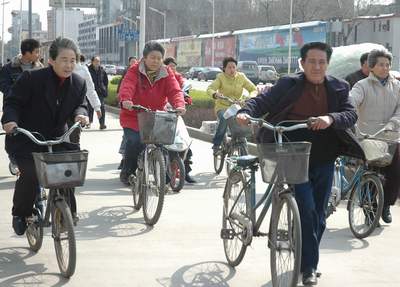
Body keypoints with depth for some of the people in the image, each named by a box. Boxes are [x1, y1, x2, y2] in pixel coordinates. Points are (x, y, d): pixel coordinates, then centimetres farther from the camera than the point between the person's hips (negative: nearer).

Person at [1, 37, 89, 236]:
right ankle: (20, 214, 5)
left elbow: (80, 105, 8)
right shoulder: (31, 78, -16)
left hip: (57, 139, 4)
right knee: (30, 175, -21)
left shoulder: (78, 83, -1)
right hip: (26, 141, -4)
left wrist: (80, 114, -17)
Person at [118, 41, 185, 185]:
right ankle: (127, 173, 2)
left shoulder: (166, 74, 3)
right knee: (135, 142, -23)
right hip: (133, 117, -3)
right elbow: (127, 87, -23)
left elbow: (174, 91, -12)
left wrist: (179, 105, -34)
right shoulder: (135, 71, -5)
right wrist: (125, 100, -46)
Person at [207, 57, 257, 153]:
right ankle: (216, 144, -19)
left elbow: (253, 89, 5)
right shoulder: (221, 77, 0)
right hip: (222, 106, -2)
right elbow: (210, 89, -13)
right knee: (224, 119, -36)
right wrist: (215, 94, -38)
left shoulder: (241, 77, 7)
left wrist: (251, 97, -18)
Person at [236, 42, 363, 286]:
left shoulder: (338, 88, 6)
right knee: (306, 209, -13)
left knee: (319, 215, 10)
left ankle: (307, 261, 27)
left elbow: (351, 114, -4)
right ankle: (309, 267, -3)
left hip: (324, 161, 3)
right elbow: (263, 101, -5)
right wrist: (246, 111, -26)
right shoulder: (289, 84, 0)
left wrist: (331, 118, -25)